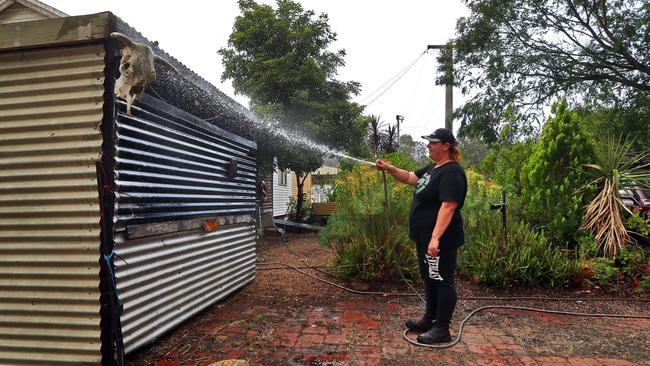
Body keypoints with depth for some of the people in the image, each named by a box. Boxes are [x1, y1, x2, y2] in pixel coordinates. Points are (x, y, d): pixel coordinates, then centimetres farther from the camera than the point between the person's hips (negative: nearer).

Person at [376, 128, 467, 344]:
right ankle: (429, 320, 32)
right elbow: (410, 178, 25)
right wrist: (389, 168, 10)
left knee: (442, 281, 0)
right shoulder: (433, 168, 14)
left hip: (440, 241, -10)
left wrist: (436, 237, -33)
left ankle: (442, 329, 11)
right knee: (430, 279, 18)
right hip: (425, 238, 10)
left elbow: (448, 206, -27)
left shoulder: (452, 172, -18)